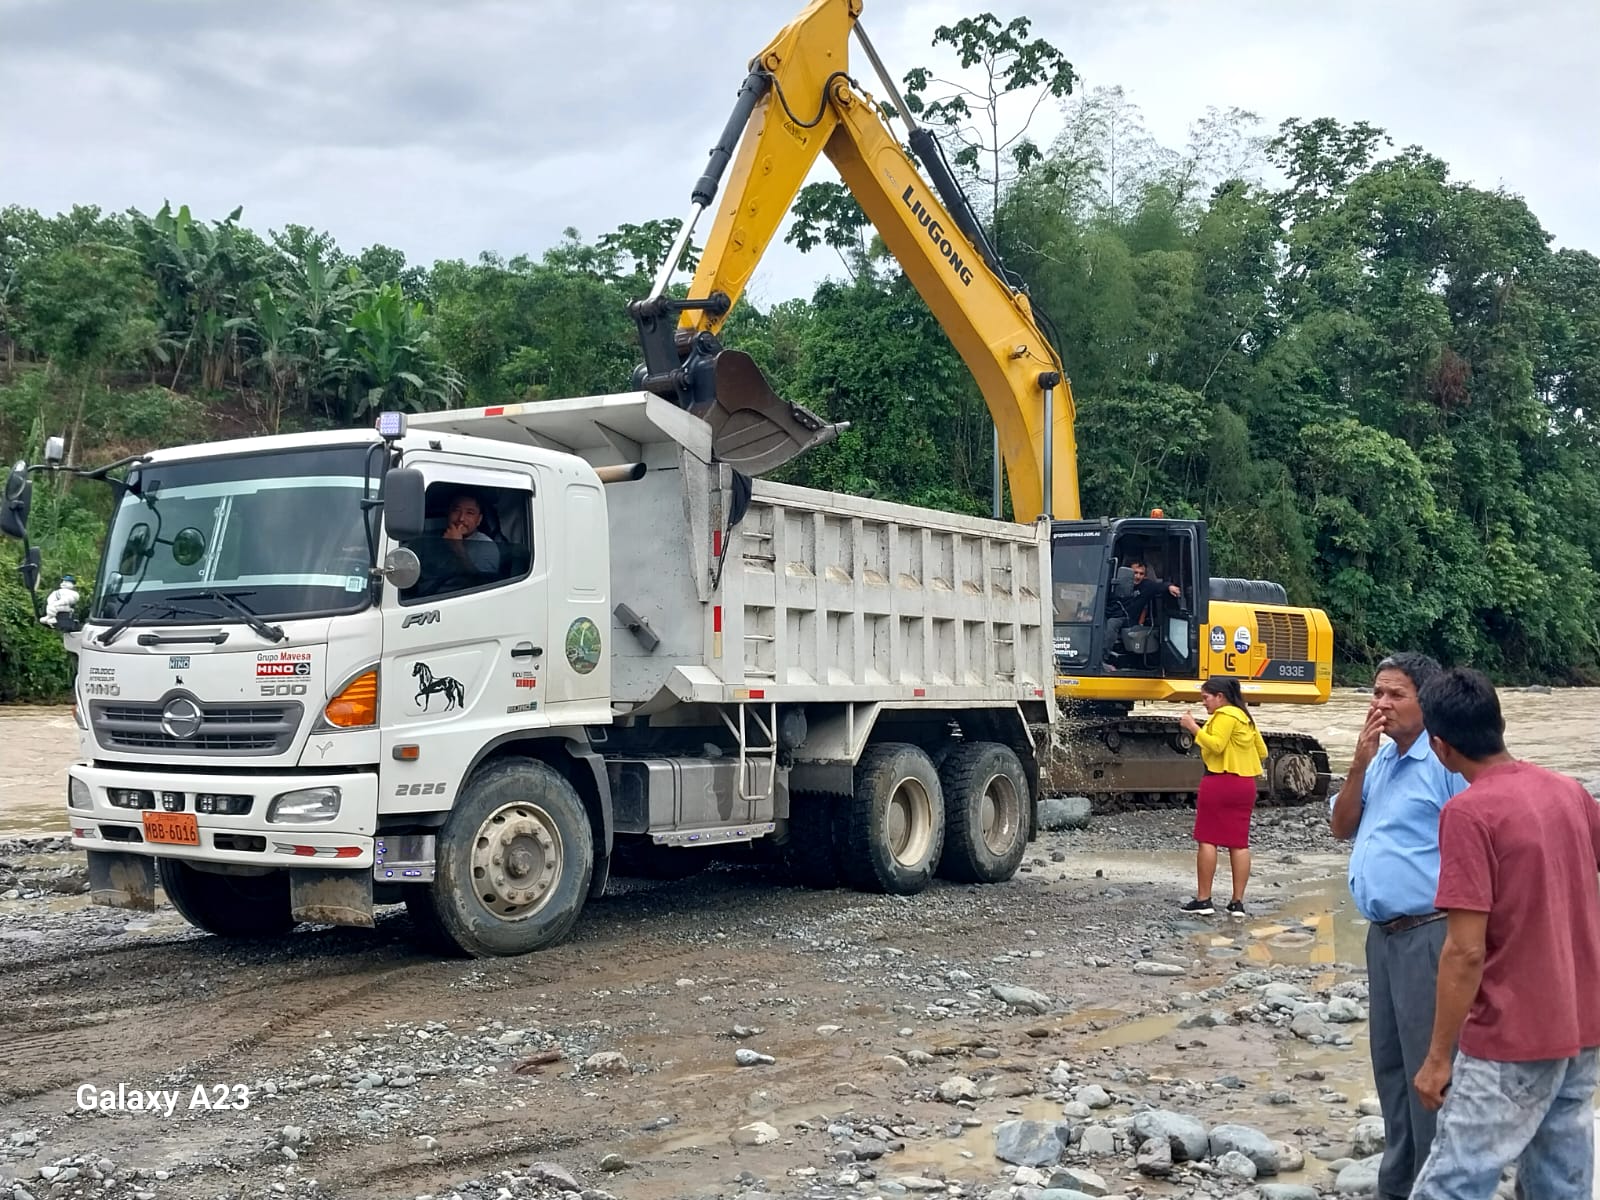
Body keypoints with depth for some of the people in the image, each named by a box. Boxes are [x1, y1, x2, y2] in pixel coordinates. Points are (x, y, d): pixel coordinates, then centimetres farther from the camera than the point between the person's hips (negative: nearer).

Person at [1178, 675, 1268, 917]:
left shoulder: (1225, 715, -9)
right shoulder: (1245, 716, 18)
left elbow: (1215, 745, -20)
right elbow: (1262, 751, 20)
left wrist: (1194, 727, -15)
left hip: (1219, 781, -8)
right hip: (1246, 784, 8)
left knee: (1207, 840, -2)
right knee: (1239, 843, 6)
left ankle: (1203, 900, -2)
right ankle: (1237, 902, 6)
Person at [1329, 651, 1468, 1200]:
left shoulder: (1446, 760, -14)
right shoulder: (1378, 759, 12)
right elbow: (1341, 828, 10)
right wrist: (1358, 765, -4)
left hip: (1428, 935, -9)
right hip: (1382, 934, 9)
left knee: (1428, 1065, -3)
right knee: (1390, 1063, 16)